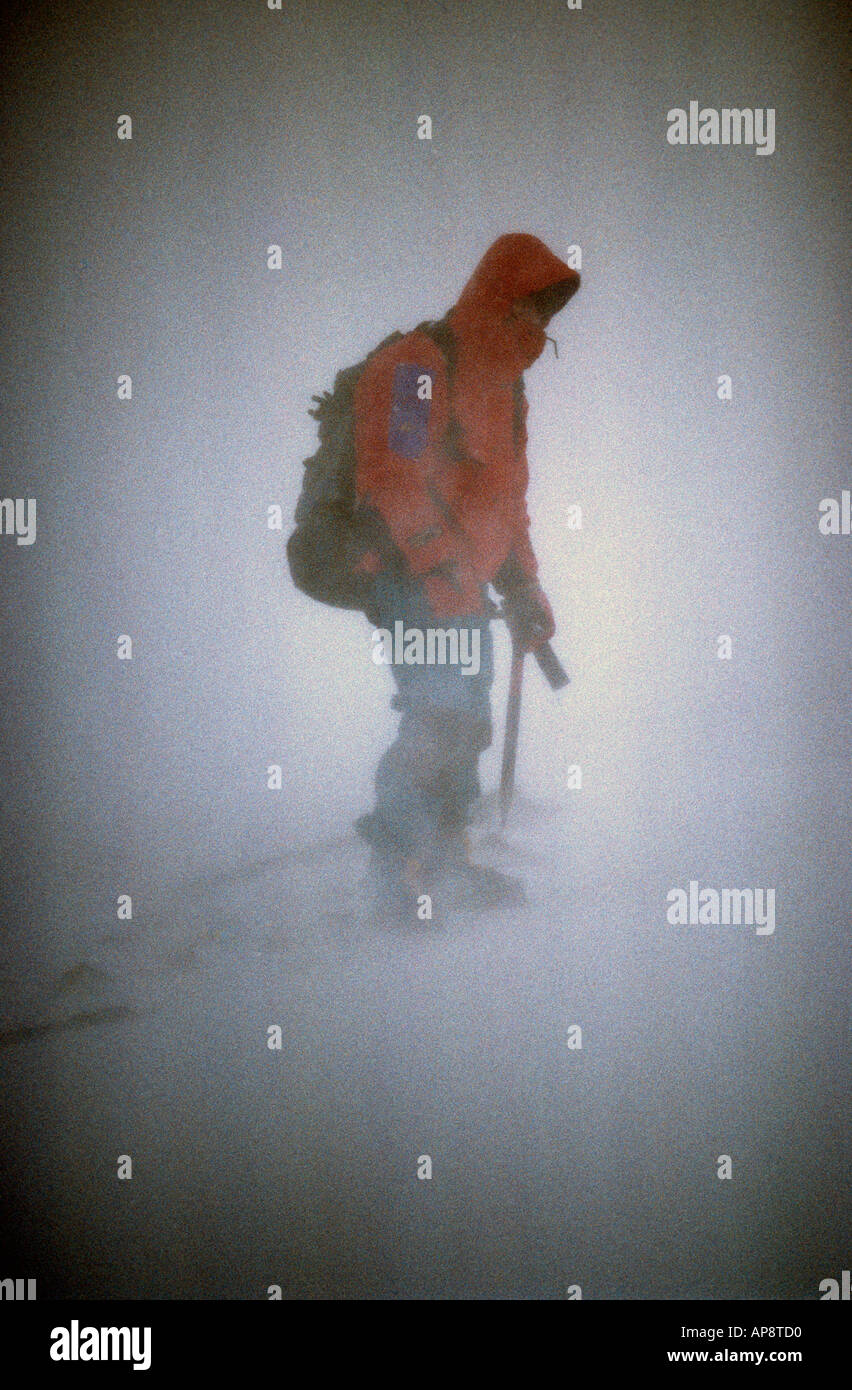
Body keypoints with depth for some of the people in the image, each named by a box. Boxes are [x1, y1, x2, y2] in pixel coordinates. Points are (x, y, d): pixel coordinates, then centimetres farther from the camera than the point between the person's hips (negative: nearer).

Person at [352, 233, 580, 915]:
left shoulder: (503, 386, 20)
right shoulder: (417, 366, -11)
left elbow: (506, 500, 26)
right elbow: (394, 480, -21)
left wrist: (525, 590, 21)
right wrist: (446, 570, -26)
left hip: (463, 586, 9)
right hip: (412, 581, -9)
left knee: (467, 724, 12)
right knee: (443, 717, -17)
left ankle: (443, 859, 22)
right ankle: (398, 852, -7)